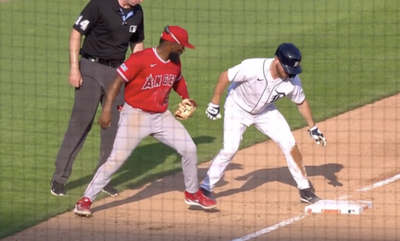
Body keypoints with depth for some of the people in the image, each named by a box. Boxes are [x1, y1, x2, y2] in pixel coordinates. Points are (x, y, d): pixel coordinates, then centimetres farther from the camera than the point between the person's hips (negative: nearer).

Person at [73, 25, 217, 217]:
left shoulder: (175, 63, 2)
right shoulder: (140, 59, -21)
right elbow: (117, 81, -21)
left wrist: (186, 99, 9)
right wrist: (107, 110, -28)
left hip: (162, 117, 7)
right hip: (135, 115, -6)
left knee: (189, 149, 4)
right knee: (116, 159, -11)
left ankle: (193, 194, 25)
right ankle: (85, 200, -3)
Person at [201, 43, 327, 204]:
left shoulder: (293, 80, -22)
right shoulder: (253, 68, -36)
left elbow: (301, 102, -2)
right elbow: (225, 77, -22)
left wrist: (313, 128, 0)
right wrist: (214, 104, -16)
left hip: (265, 112, 4)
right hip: (237, 108, -4)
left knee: (289, 145, -4)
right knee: (230, 149, -16)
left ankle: (305, 190, 10)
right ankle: (206, 188, 0)